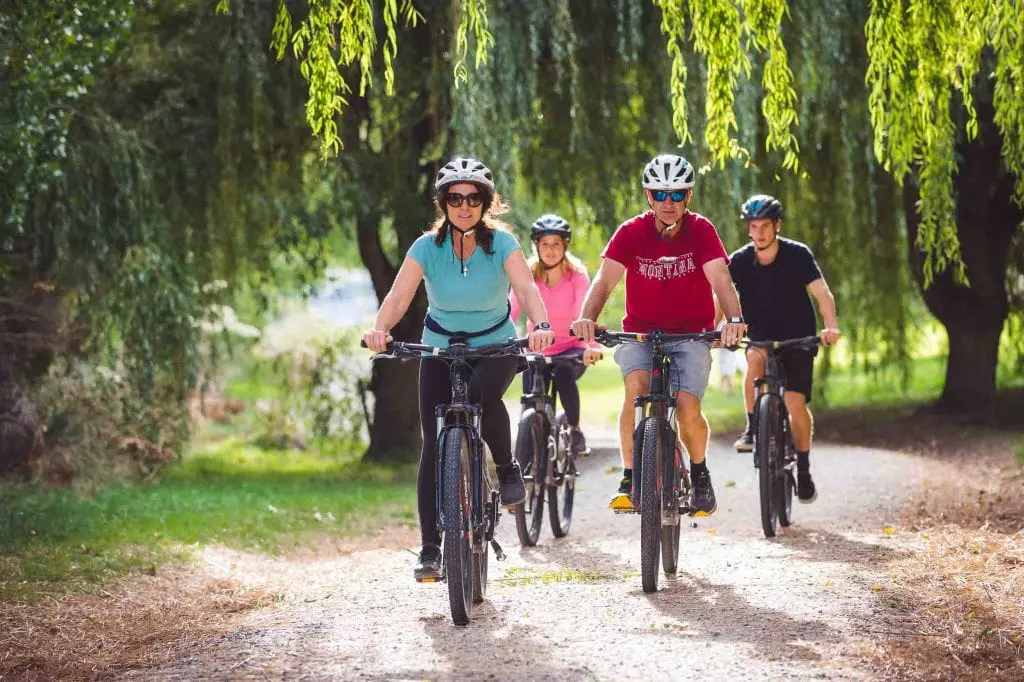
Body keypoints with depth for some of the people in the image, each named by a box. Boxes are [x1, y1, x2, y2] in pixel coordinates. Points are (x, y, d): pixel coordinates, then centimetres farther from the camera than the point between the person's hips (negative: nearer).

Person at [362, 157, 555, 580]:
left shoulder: (501, 243, -14)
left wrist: (540, 325, -48)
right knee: (434, 447, -7)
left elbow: (526, 287, -28)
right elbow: (399, 295, -22)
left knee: (484, 394, -36)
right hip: (440, 350, 2)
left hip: (496, 346, -2)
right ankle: (430, 549, -2)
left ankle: (508, 470, -7)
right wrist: (379, 329, -42)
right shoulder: (427, 247, -11)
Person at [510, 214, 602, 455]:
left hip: (571, 349, -2)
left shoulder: (577, 275, -11)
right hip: (537, 351, 2)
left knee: (564, 374, -32)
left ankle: (575, 430, -11)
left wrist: (591, 346, -44)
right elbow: (510, 313, -19)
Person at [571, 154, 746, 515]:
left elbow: (720, 278, -23)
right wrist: (586, 318, -40)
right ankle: (630, 477, -17)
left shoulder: (701, 230, -10)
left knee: (687, 409, -18)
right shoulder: (631, 232, -9)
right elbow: (605, 279, -21)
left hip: (690, 335, 0)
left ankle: (700, 474, 12)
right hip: (640, 331, 0)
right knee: (636, 387, -28)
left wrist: (734, 319, -42)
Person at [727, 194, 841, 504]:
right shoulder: (739, 261, -11)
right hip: (761, 336, 1)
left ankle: (803, 469, 8)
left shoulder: (797, 255, -16)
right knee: (755, 361, -34)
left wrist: (831, 325, -44)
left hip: (798, 338, -1)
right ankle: (753, 429, -17)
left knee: (795, 403, -12)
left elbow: (821, 292, -26)